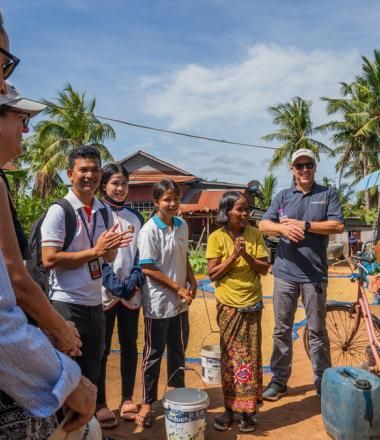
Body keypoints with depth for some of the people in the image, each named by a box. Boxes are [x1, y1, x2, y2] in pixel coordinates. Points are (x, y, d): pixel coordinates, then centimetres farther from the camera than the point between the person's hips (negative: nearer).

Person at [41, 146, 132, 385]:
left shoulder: (105, 212, 7)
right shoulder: (59, 211, -11)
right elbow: (49, 259, -18)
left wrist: (110, 247, -9)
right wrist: (94, 251, -18)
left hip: (95, 303, 6)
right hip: (67, 304, -6)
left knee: (92, 372, 18)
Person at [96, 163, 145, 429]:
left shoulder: (135, 216, 12)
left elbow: (141, 253, 10)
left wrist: (135, 279, -7)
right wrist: (114, 284, -17)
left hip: (132, 292, 4)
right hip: (104, 292, -4)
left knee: (130, 346, 9)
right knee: (102, 349, 2)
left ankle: (128, 399, 22)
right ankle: (100, 404, 15)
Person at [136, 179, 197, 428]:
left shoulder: (182, 226, 4)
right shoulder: (149, 230, -15)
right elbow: (148, 269, -16)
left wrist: (192, 281, 1)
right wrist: (178, 288, -15)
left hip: (180, 302, 6)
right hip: (158, 302, -6)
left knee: (179, 350, 18)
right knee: (154, 353, 7)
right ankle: (148, 402, 24)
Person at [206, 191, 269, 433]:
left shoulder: (255, 234, -3)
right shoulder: (217, 237, -8)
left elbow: (264, 269, -3)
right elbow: (212, 274, -9)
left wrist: (246, 255, -19)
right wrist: (233, 256, -20)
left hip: (252, 304, 1)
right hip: (228, 305, -1)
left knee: (250, 356, 6)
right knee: (230, 356, 7)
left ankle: (248, 409, 19)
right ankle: (229, 408, 20)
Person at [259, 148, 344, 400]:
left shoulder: (328, 194, 4)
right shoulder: (283, 196, 9)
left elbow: (338, 226, -7)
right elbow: (264, 225, 2)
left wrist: (303, 225, -14)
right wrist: (283, 228, -19)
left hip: (315, 274, -2)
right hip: (285, 272, 2)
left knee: (317, 331, 7)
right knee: (282, 329, 9)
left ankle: (323, 382, 21)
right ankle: (279, 381, 21)